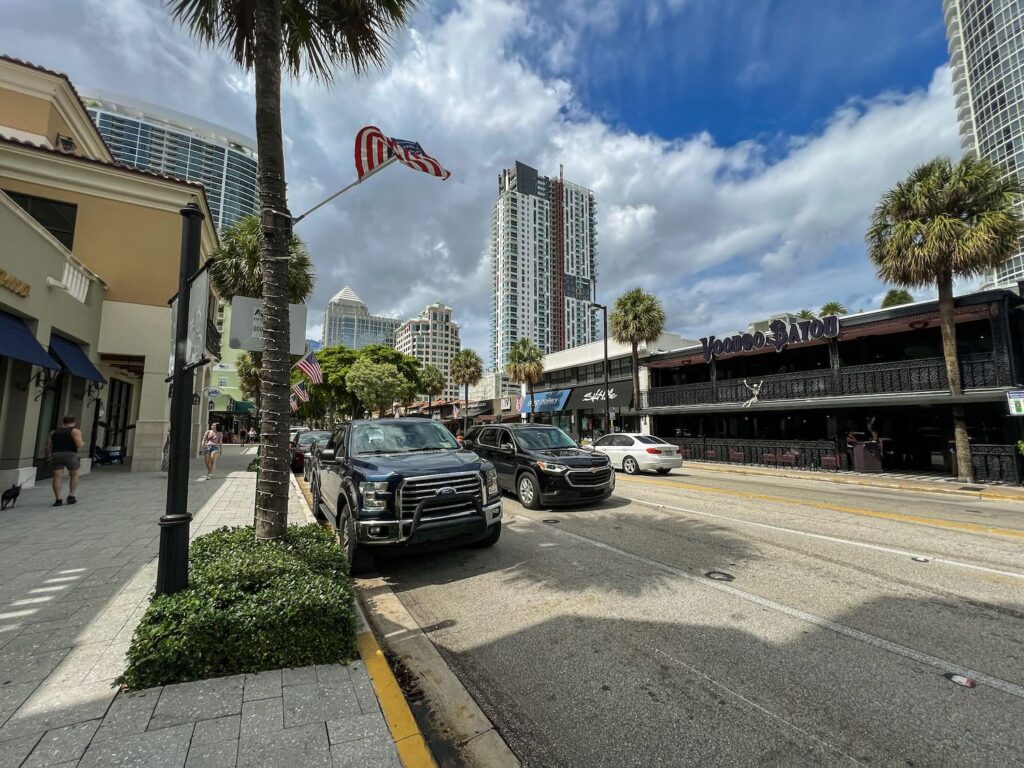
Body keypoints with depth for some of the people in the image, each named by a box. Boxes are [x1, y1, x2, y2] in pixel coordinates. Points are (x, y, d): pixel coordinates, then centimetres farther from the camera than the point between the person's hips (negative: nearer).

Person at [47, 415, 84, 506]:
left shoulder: (54, 432, 16)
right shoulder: (75, 431, 1)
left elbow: (48, 446, 15)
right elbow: (79, 445, -9)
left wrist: (49, 456, 27)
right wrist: (83, 443, 12)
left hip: (56, 454, 4)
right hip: (70, 454, -4)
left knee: (57, 477, 2)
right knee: (74, 475, 13)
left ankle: (58, 499, -1)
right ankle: (71, 496, 10)